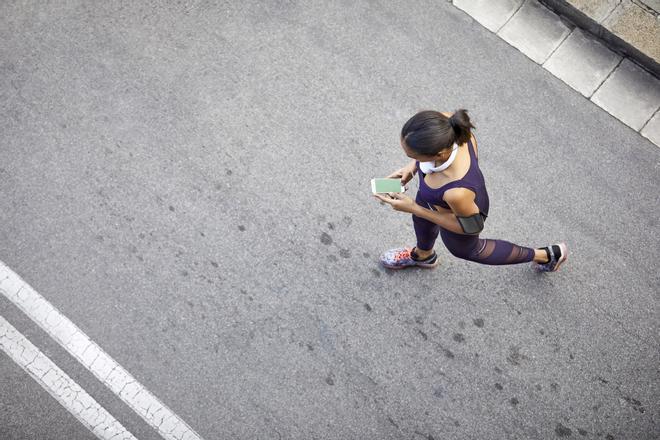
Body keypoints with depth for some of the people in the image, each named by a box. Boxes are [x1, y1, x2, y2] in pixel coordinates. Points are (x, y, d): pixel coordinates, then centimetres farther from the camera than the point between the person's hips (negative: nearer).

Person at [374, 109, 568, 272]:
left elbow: (471, 226, -26)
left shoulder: (457, 191, -50)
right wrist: (412, 167, -15)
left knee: (465, 249, 32)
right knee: (421, 220, 35)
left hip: (459, 213, -4)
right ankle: (423, 255, 73)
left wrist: (413, 208, -25)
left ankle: (545, 255, 51)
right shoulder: (445, 124, -36)